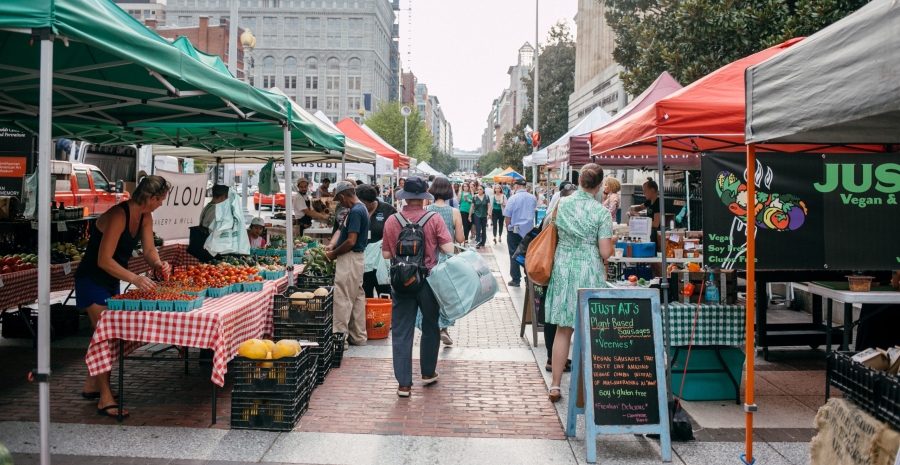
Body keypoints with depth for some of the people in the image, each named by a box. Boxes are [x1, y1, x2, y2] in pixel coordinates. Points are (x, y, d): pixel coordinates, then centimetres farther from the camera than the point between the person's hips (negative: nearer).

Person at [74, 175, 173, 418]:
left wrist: (158, 264, -22)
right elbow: (104, 260, -32)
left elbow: (148, 249, 0)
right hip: (92, 279, -9)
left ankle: (92, 385, 33)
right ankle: (105, 400, -3)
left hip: (111, 280, 9)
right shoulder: (118, 216, -28)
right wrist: (135, 279, -39)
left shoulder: (145, 217, -1)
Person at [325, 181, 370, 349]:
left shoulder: (355, 211, -19)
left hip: (350, 258, -11)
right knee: (357, 297, 14)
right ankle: (358, 336, 22)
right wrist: (332, 245, -1)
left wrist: (334, 254, -10)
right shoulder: (359, 209, 13)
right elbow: (343, 231, 15)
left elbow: (351, 241, -23)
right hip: (357, 258, 11)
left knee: (342, 299, -7)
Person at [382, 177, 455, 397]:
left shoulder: (392, 220, -5)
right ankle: (428, 373, 31)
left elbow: (386, 254, 0)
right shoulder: (433, 219, -9)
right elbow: (448, 249, -12)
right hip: (428, 280, 0)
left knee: (401, 332, 5)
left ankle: (404, 383, 5)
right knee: (430, 327, 19)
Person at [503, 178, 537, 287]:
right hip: (529, 230, 4)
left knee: (514, 255, 4)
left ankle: (516, 280, 6)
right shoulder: (532, 198, 2)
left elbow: (508, 217, -9)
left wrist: (507, 229, 3)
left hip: (515, 230, -4)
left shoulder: (513, 198, -12)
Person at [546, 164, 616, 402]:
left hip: (562, 269, 3)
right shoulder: (601, 212, -10)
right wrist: (612, 241, 9)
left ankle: (555, 386, 14)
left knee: (563, 330, 11)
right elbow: (605, 252, -10)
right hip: (589, 271, -3)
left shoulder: (562, 204, 0)